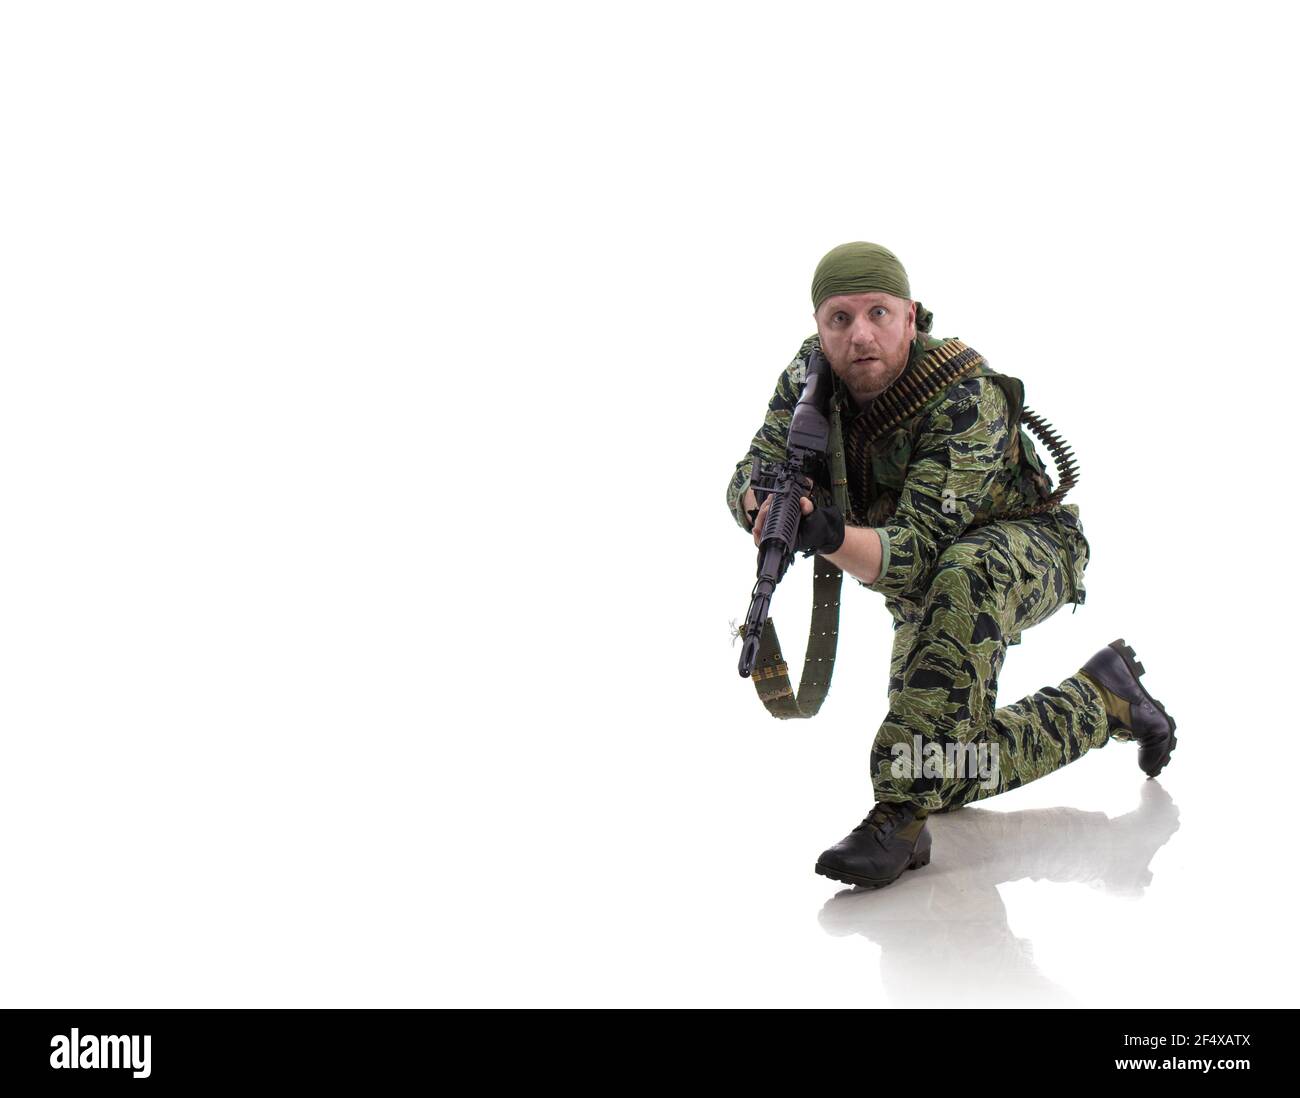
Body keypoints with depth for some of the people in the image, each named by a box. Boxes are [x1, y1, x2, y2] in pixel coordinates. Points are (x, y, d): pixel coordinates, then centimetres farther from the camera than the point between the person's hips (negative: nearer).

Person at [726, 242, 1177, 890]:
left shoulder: (966, 402, -34)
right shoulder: (809, 375, -15)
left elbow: (913, 557, -40)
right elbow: (747, 483, -14)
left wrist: (831, 536, -61)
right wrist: (769, 505, -40)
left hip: (1028, 552, -7)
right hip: (929, 588, 7)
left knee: (963, 575, -44)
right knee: (952, 776, -3)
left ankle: (900, 814, -43)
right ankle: (1101, 701, 26)